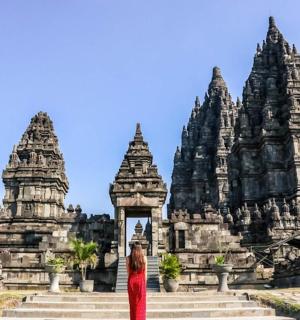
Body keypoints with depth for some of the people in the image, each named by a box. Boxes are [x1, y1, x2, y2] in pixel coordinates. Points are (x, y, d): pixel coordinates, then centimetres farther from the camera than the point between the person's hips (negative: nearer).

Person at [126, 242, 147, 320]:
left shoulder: (128, 258, -5)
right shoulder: (144, 258, -4)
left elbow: (128, 272, -1)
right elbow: (145, 273, 0)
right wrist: (144, 283, 11)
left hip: (131, 281, 0)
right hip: (141, 281, 0)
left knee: (133, 304, 11)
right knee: (141, 304, 7)